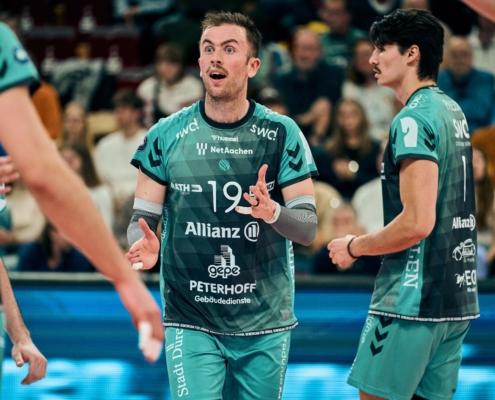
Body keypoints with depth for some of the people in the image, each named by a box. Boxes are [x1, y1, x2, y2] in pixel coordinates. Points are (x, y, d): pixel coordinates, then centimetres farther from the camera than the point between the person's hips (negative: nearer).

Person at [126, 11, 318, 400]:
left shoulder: (282, 133, -2)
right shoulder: (166, 135, -1)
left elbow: (308, 228, -4)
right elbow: (143, 217, 2)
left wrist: (273, 213, -26)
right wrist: (145, 244, -22)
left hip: (265, 325, 1)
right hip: (191, 323, -1)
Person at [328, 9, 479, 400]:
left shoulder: (414, 119, -15)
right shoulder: (453, 111, 15)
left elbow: (417, 223, -21)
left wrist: (354, 247, -7)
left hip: (412, 301, -9)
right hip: (457, 296, 9)